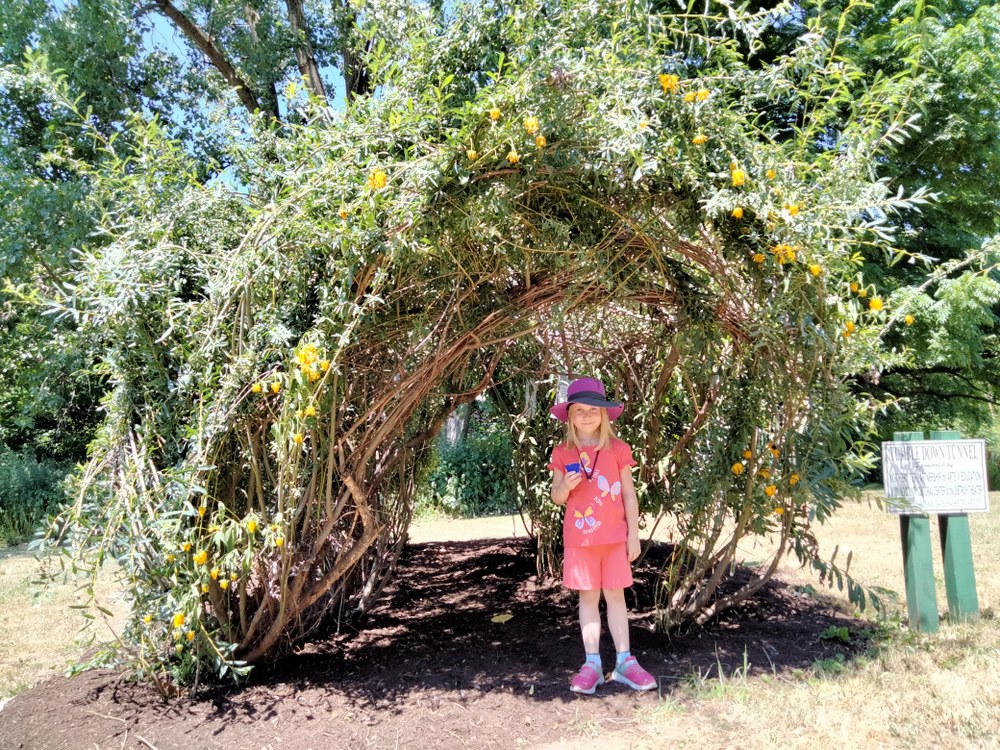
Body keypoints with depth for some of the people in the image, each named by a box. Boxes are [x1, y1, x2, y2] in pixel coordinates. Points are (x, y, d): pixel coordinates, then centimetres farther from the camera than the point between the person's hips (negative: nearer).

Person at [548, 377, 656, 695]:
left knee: (615, 595, 6)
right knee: (588, 597, 7)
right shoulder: (563, 453, 0)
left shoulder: (618, 449, -1)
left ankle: (624, 661, 14)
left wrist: (634, 534, -1)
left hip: (614, 537, 0)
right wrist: (565, 486, -18)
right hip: (579, 538, 1)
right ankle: (592, 663, 14)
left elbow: (629, 494, 2)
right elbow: (556, 498, 5)